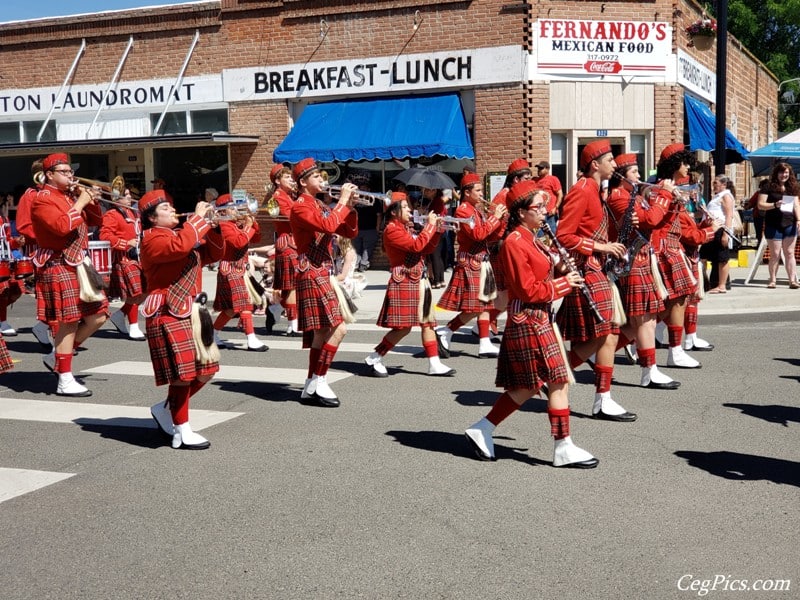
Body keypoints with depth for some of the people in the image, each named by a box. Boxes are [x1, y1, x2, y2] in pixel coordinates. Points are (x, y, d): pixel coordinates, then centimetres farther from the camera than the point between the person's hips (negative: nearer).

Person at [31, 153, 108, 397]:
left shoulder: (71, 196, 16)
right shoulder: (43, 199, -9)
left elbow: (97, 222, 19)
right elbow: (62, 226, -25)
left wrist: (92, 201, 2)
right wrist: (80, 203, -16)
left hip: (79, 265, 9)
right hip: (59, 267, -9)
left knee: (97, 317, 8)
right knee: (69, 323, -8)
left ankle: (57, 356, 22)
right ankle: (65, 381, -2)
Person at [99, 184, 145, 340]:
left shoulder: (133, 214, 18)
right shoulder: (111, 215, -8)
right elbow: (104, 235, -18)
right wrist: (126, 243, -20)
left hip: (137, 257, 9)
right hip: (124, 259, -9)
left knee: (144, 291, 8)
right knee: (135, 293, -9)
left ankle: (119, 316, 24)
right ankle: (133, 328, 3)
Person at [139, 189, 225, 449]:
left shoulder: (181, 233, 20)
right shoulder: (153, 238, -7)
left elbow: (213, 254, 16)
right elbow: (180, 246, -28)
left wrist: (213, 226, 0)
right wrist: (198, 217, -18)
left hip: (191, 310, 9)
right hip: (168, 313, -9)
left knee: (204, 369, 10)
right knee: (183, 371, -9)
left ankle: (165, 409, 27)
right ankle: (182, 432, 1)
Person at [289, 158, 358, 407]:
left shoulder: (320, 205, 18)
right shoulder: (300, 207, -9)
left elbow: (350, 232, 16)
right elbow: (328, 226, -26)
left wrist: (350, 206, 2)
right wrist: (342, 201, -15)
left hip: (322, 274, 9)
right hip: (312, 275, -9)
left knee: (322, 332, 10)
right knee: (338, 329, -14)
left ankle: (311, 386, 16)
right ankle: (318, 382, -6)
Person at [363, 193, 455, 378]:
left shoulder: (407, 228, 17)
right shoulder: (392, 230, -12)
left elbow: (426, 249, 18)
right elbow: (416, 246, -23)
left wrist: (437, 229, 6)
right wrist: (429, 226, -14)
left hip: (419, 281, 10)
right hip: (403, 282, -10)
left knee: (427, 323, 7)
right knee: (403, 327, -9)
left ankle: (434, 364, 11)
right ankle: (375, 358, 4)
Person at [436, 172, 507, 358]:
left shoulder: (478, 210, 15)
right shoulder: (463, 210, -12)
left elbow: (491, 236, 15)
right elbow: (478, 234, -23)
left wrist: (500, 219, 1)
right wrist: (495, 217, -16)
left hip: (481, 261, 9)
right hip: (470, 262, -9)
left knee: (484, 304, 8)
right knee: (473, 308, -10)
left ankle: (485, 344, 10)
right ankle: (445, 333, 2)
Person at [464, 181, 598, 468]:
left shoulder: (529, 238, 14)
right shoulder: (514, 242, -16)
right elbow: (528, 290, -18)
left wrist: (562, 270, 2)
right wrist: (563, 284, -11)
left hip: (539, 319, 10)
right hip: (529, 321, -10)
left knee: (527, 386, 13)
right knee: (559, 382, -6)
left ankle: (481, 430, 20)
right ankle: (564, 449, 3)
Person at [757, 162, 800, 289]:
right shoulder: (769, 188, 0)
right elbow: (760, 205, -5)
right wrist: (775, 205, -19)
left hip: (790, 225, 3)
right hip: (773, 226, -3)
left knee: (789, 253, 2)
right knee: (775, 254, -1)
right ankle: (772, 280, 8)